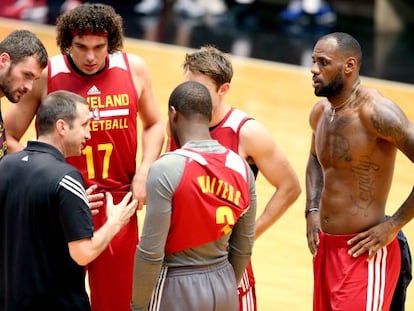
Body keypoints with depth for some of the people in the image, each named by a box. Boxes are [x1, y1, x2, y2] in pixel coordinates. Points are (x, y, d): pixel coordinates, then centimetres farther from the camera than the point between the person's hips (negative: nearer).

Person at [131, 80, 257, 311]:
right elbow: (244, 246, 8)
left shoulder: (166, 169, -18)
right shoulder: (241, 167, 0)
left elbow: (151, 252, -17)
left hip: (178, 289, -6)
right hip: (224, 286, 6)